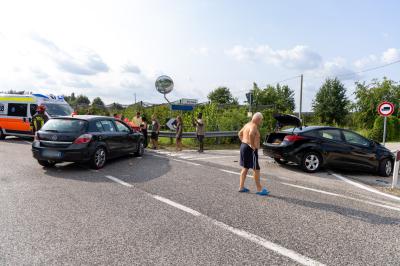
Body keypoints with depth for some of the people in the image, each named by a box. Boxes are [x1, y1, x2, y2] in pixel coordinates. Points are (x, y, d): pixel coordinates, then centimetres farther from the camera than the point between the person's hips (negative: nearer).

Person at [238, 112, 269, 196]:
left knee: (245, 168, 15)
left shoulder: (248, 124, 15)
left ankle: (241, 187, 20)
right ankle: (259, 189, 4)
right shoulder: (254, 126, -15)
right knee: (256, 169, -3)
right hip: (250, 149, -10)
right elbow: (251, 134, -36)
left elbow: (240, 133, 26)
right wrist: (252, 145, -26)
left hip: (243, 146, 10)